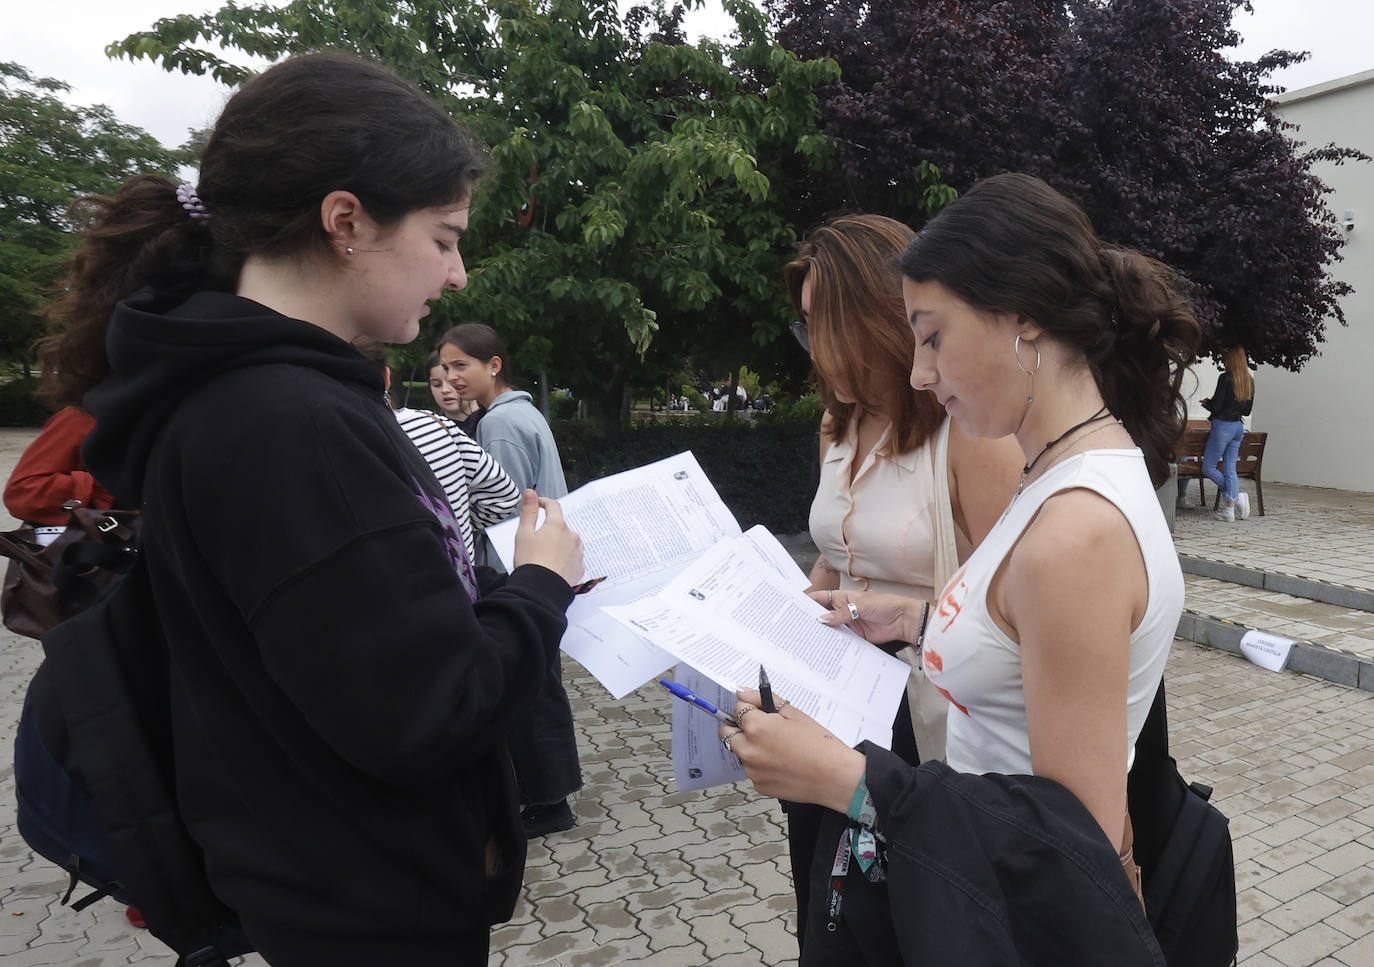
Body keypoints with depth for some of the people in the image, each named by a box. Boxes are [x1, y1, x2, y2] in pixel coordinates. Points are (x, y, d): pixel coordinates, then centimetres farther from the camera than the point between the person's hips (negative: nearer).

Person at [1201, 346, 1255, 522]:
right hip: (1239, 426, 8)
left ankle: (1234, 494, 0)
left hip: (1223, 425, -8)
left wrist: (1206, 402, 4)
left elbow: (1216, 406, -16)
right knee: (1230, 468, 7)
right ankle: (1230, 507, 0)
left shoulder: (1225, 378, -14)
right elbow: (1247, 410, 13)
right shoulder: (1249, 380, 8)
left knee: (1208, 467, 4)